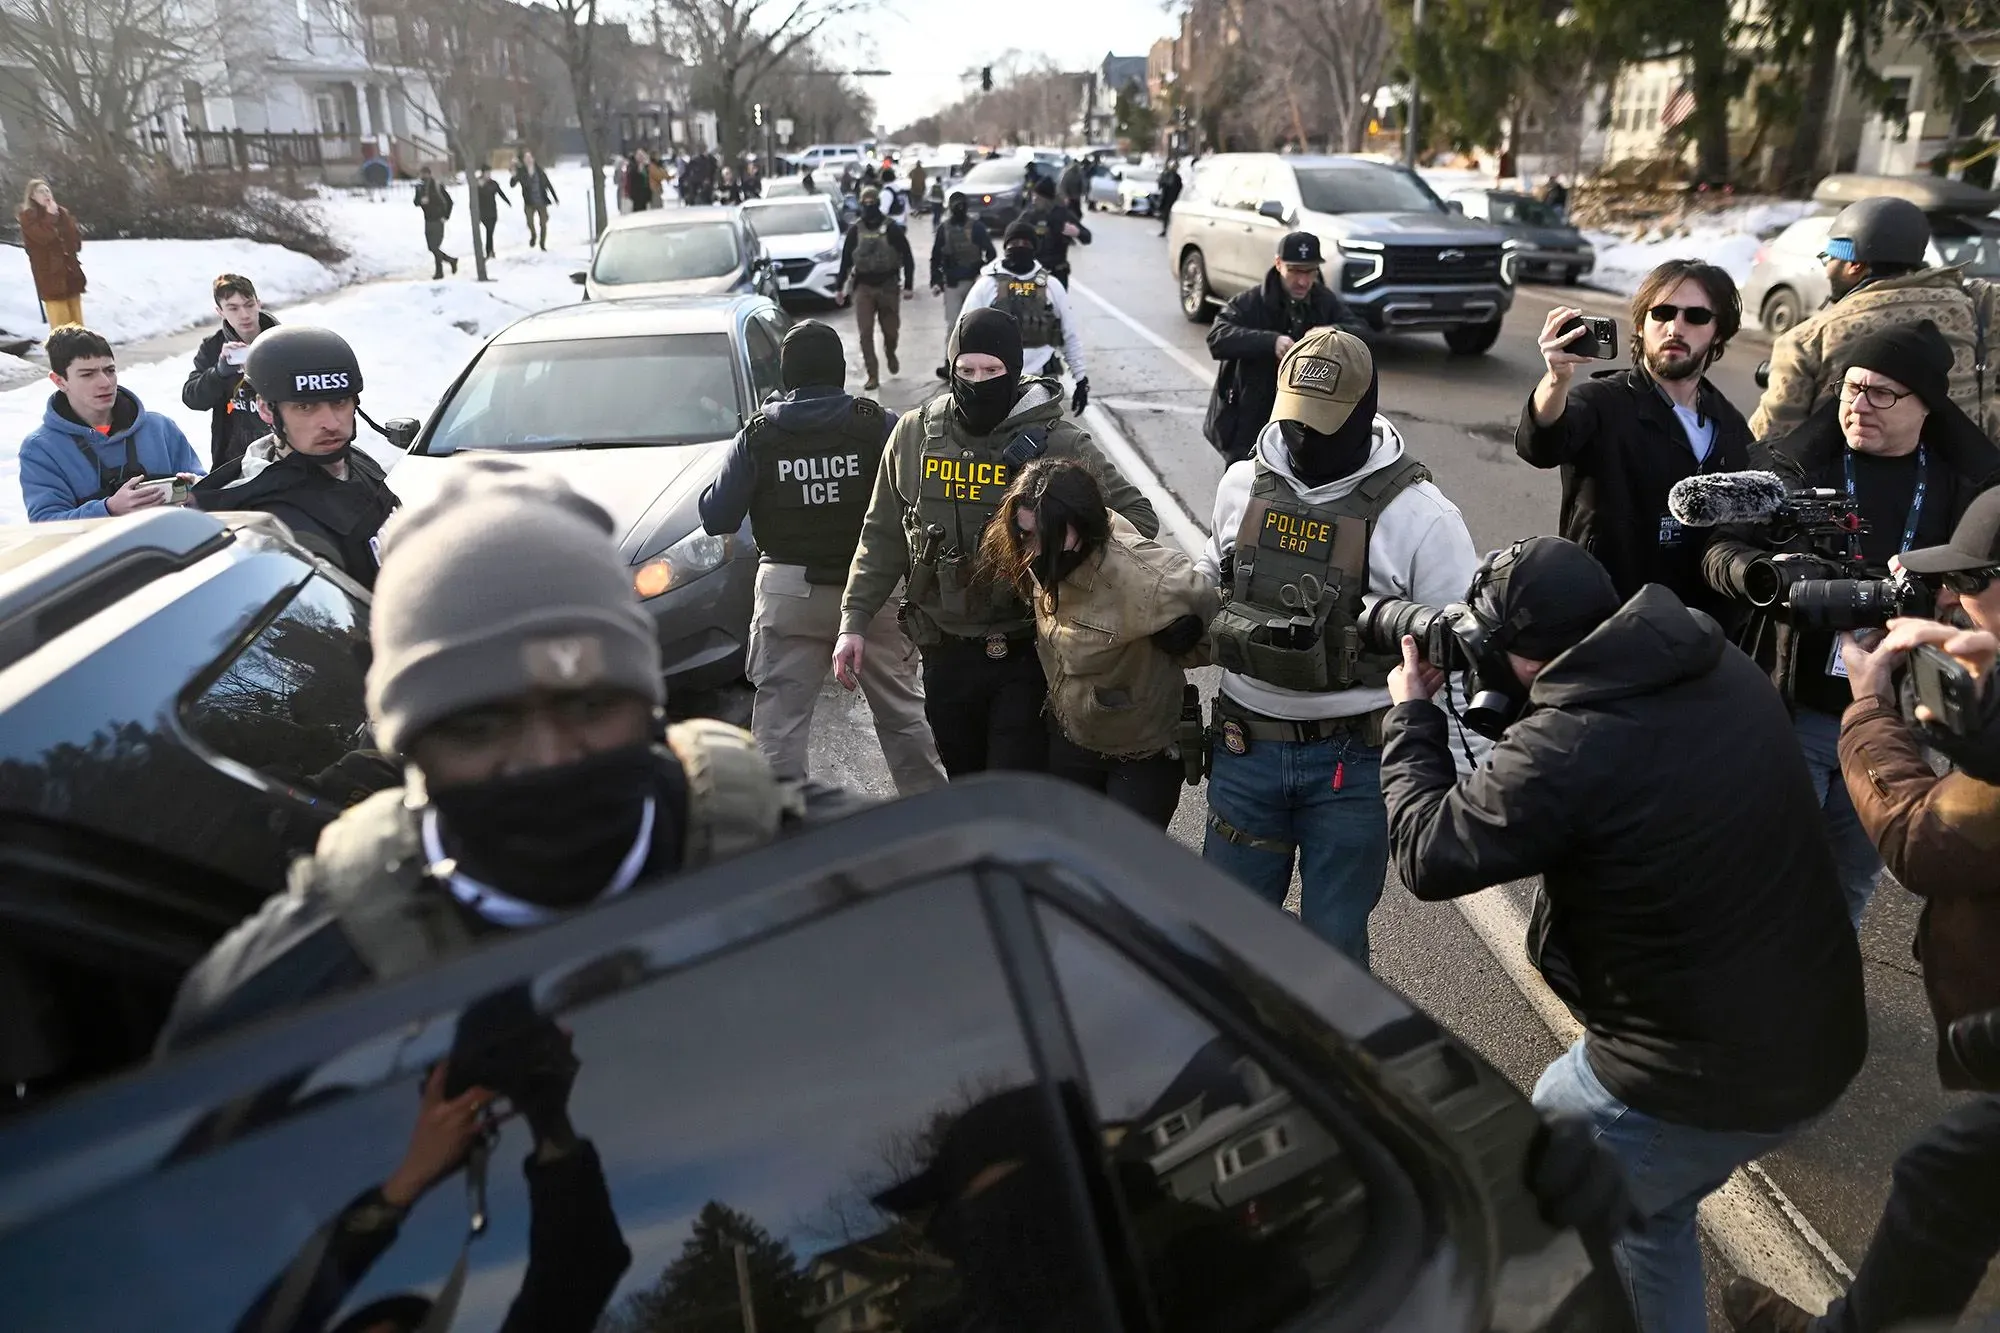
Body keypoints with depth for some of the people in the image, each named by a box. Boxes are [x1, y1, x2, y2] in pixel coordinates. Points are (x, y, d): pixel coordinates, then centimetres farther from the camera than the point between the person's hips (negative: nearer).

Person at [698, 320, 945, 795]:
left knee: (779, 717, 7)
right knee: (901, 708, 16)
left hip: (788, 592, -1)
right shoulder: (879, 424, -6)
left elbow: (716, 517, 0)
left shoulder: (758, 435, -4)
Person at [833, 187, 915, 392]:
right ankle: (873, 376, 0)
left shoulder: (892, 227, -3)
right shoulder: (855, 229, 4)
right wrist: (839, 287, 7)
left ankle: (890, 354, 42)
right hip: (863, 286, 1)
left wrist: (908, 284, -7)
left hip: (888, 285, -1)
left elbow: (907, 257, -1)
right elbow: (846, 259, 9)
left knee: (891, 329, 8)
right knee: (865, 333, -6)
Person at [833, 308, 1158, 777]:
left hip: (1026, 656, -3)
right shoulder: (915, 435, 1)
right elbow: (883, 536, 8)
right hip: (946, 655, 4)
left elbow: (1138, 519, -3)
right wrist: (854, 621, 3)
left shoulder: (1059, 445, -9)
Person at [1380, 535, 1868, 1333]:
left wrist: (1411, 716, -3)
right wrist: (1514, 699, 7)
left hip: (1698, 1079, -8)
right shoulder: (1724, 668, -3)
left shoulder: (1565, 746, -28)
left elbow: (1431, 854, -15)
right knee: (1648, 1210, 30)